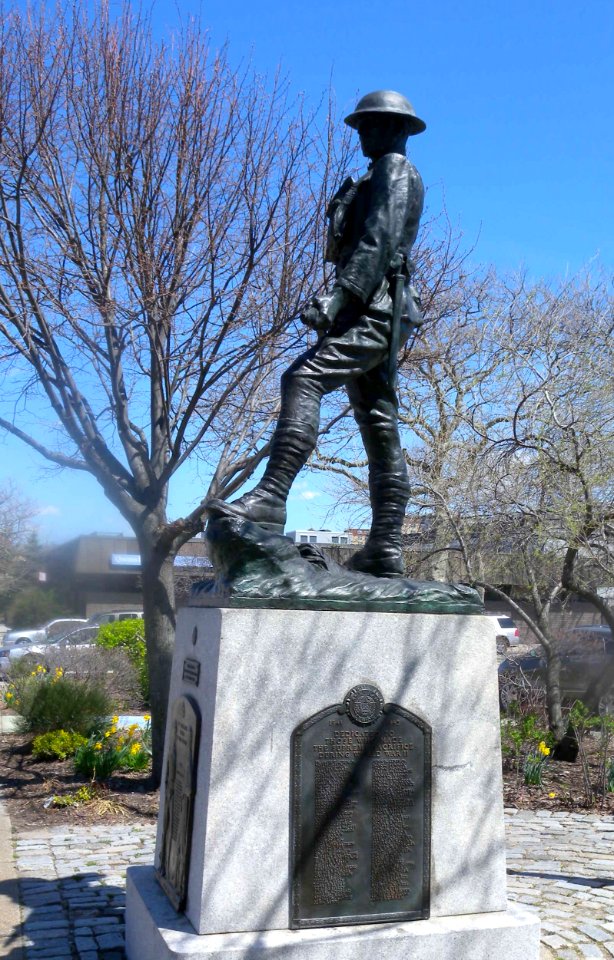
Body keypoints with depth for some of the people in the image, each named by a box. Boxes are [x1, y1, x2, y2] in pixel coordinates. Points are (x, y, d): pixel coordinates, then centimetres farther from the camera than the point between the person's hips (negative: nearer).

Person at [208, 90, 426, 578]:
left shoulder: (396, 169, 2)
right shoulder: (377, 180, 31)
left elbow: (379, 241, -15)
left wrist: (339, 298, -25)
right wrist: (333, 307, 19)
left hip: (374, 310, -10)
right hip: (370, 315, 10)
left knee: (303, 379, -27)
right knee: (379, 429, 3)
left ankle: (270, 497, -36)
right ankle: (385, 549, 2)